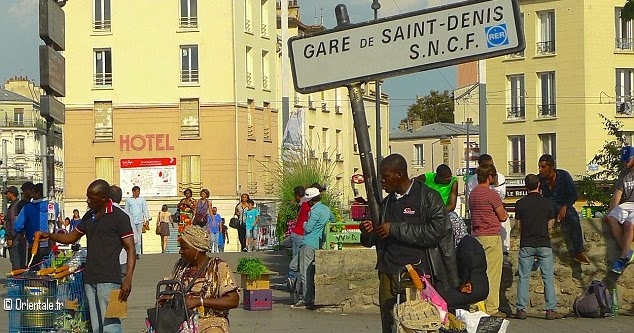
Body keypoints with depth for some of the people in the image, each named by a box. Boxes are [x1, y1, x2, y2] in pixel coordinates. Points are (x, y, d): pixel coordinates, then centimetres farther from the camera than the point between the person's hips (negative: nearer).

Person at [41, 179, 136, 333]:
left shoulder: (119, 217, -6)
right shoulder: (89, 216, 16)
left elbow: (130, 249, -8)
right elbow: (71, 237, 29)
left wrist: (128, 279, -18)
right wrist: (50, 236, 11)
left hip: (109, 280, -7)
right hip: (89, 279, 7)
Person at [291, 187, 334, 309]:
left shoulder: (316, 211, -16)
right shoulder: (326, 209, 11)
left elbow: (308, 228, -17)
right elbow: (333, 220, 27)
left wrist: (305, 224, 4)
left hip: (309, 244, -9)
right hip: (319, 243, 9)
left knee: (305, 272, -6)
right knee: (312, 271, 15)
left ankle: (307, 300, -8)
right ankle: (313, 297, 16)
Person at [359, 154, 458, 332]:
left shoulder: (428, 197, -2)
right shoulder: (387, 202, 18)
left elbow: (437, 230, -15)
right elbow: (374, 241, 26)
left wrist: (395, 229, -12)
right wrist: (368, 232, 1)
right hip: (389, 274, 6)